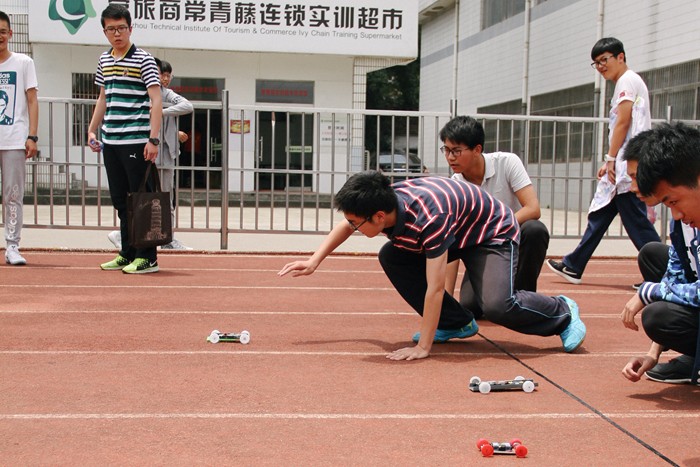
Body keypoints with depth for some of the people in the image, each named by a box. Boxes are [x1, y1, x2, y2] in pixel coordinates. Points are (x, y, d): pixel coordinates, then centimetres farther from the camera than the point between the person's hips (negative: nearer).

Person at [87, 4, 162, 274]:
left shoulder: (143, 60, -5)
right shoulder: (104, 60, 14)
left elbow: (156, 101, -10)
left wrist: (153, 139, -18)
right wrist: (93, 129, 19)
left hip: (136, 142, -6)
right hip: (110, 142, 7)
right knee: (120, 201, 10)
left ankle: (147, 258, 3)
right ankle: (127, 254, 19)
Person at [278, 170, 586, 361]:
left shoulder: (428, 218, -42)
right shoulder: (383, 203, -19)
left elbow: (435, 288, -41)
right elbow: (344, 226, 6)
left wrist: (423, 347, -38)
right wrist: (314, 262, 4)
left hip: (493, 233, -8)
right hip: (454, 233, 8)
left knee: (497, 304, -29)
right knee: (391, 257, -8)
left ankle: (562, 313, 2)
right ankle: (457, 324, 2)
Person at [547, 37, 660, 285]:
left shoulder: (627, 80, -6)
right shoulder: (625, 83, 23)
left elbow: (623, 122, -15)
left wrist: (611, 158, -15)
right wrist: (610, 162, 17)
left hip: (627, 164, -10)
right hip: (621, 167, 10)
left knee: (635, 220, -10)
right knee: (599, 214, 11)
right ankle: (573, 266, 17)